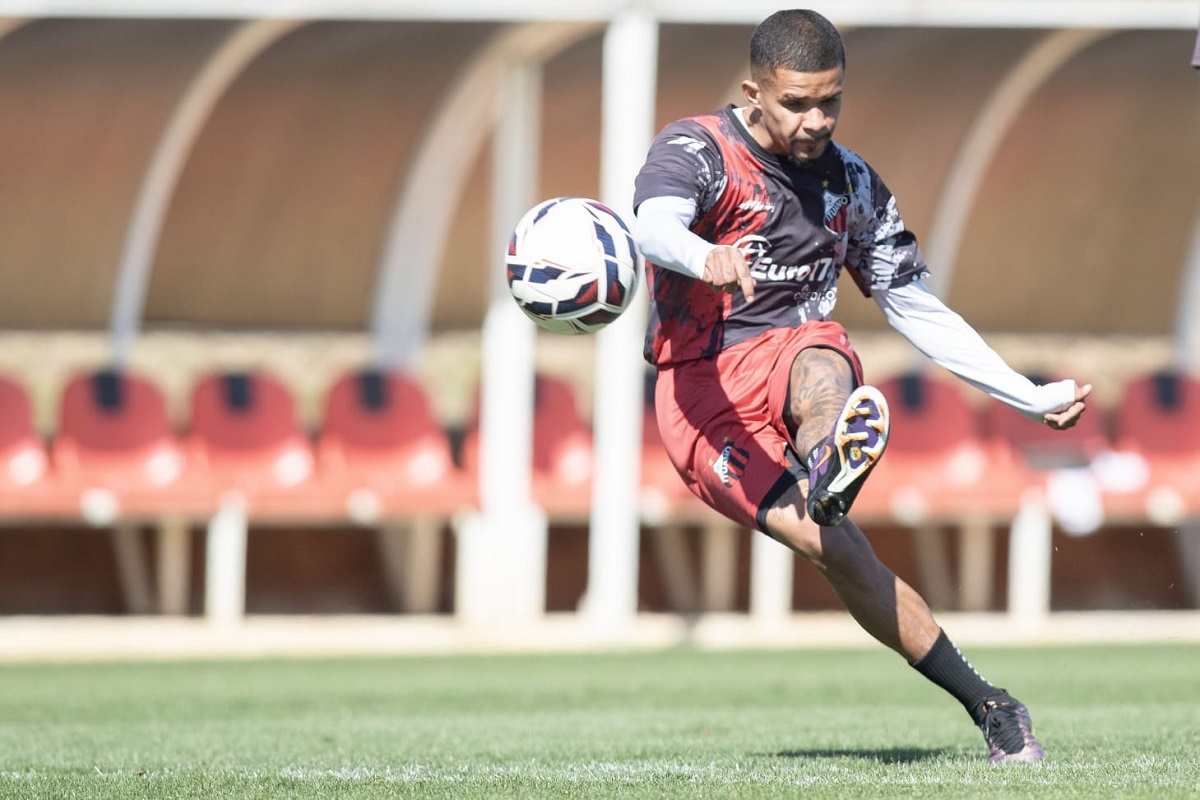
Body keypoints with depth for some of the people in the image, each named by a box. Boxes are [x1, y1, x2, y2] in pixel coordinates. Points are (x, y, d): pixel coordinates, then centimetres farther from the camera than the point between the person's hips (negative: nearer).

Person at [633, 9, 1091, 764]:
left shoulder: (852, 184, 12)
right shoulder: (696, 150, -5)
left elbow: (920, 312, 20)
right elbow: (656, 226, -28)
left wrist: (1031, 397, 15)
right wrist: (707, 260, -52)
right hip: (702, 393, -3)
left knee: (821, 365, -37)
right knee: (838, 550, -25)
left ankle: (827, 470, -72)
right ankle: (987, 704, -26)